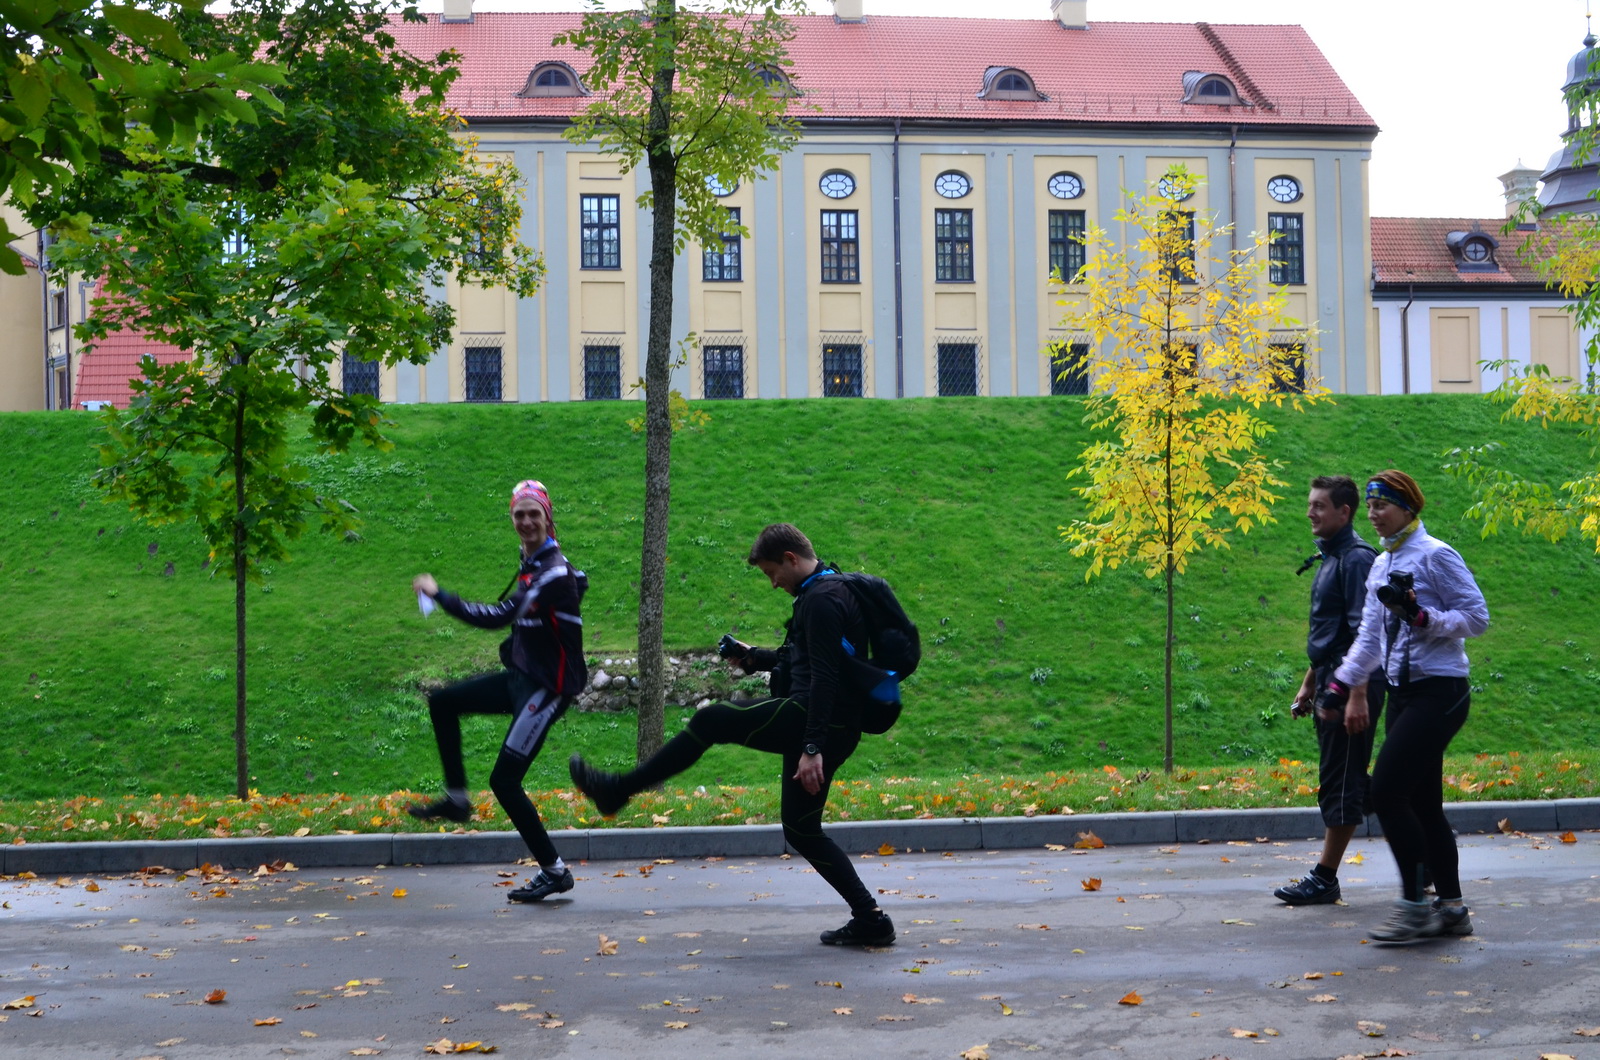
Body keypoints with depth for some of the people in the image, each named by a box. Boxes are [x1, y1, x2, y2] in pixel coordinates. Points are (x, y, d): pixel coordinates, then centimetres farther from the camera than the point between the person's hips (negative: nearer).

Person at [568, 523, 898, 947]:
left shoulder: (822, 599, -13)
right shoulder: (828, 591, 20)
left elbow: (824, 678, -22)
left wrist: (812, 748, -26)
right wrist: (756, 658, 23)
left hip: (811, 719, -10)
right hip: (834, 731, 10)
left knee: (712, 720, -2)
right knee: (801, 831, 14)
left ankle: (618, 789, 4)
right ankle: (870, 919, 10)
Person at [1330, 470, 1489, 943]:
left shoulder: (1435, 556, -10)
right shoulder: (1382, 565, 15)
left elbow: (1476, 617, -12)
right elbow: (1369, 635, 21)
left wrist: (1420, 615, -23)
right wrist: (1346, 687, 18)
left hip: (1439, 693, -8)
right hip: (1403, 693, 8)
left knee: (1387, 792, -13)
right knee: (1422, 803, 9)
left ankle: (1414, 903, -5)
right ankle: (1451, 907, 17)